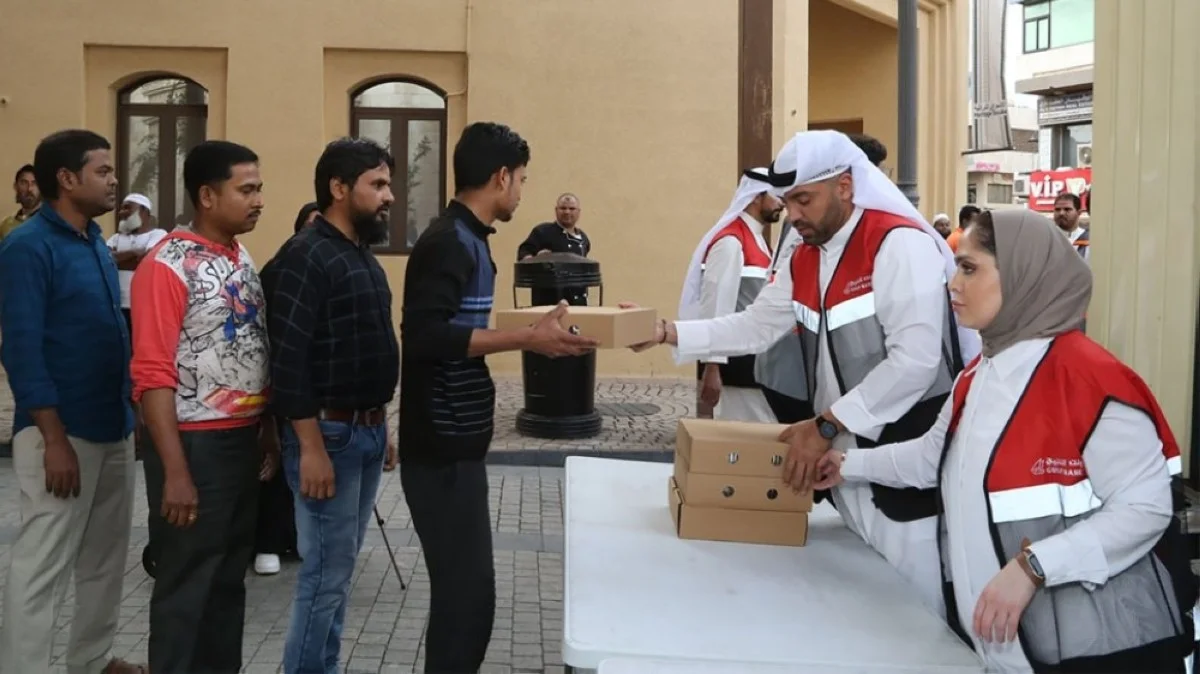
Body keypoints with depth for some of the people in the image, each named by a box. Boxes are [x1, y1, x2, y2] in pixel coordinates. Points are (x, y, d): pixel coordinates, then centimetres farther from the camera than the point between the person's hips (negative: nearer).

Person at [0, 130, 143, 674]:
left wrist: (128, 412, 12)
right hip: (63, 432, -8)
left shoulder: (97, 244, 11)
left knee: (105, 557, 17)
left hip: (114, 426, 8)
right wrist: (54, 439, -20)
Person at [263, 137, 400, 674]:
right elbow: (287, 362, -21)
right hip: (329, 434, -9)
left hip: (366, 431, 9)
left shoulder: (362, 255, 13)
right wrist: (311, 448, -23)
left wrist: (380, 427, 17)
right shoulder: (305, 257, -15)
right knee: (326, 573, -3)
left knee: (339, 569, 15)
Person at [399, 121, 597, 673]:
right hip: (443, 448, -10)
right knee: (467, 590, -3)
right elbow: (426, 336, -28)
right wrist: (526, 339, -27)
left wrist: (530, 332, 18)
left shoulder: (466, 239, 13)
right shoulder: (450, 243, -17)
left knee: (462, 585, 17)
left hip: (456, 442, 10)